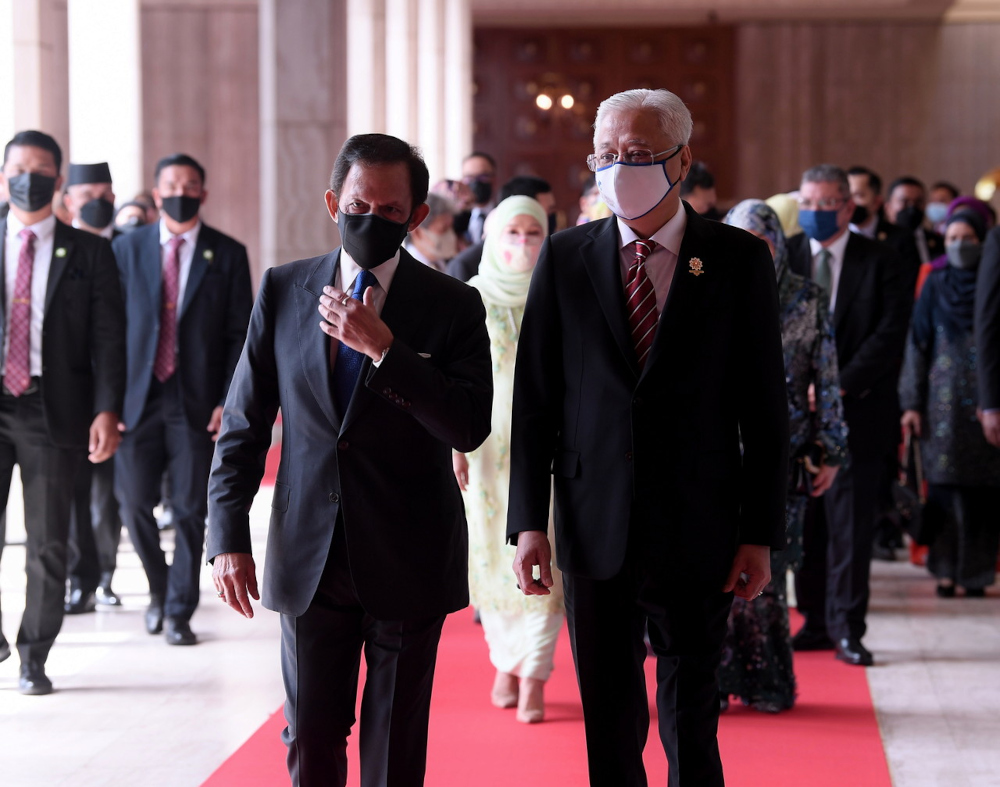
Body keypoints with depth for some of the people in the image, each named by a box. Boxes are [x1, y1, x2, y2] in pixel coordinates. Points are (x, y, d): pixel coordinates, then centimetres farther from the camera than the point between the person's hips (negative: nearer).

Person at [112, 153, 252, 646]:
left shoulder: (227, 255, 4)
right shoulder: (127, 249, 7)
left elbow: (240, 334, 2)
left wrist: (229, 401, -7)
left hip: (198, 403, -1)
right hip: (138, 398, 1)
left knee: (190, 511, 1)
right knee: (134, 504, 2)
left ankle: (179, 613, 12)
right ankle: (160, 588, 27)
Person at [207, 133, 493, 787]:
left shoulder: (452, 305, -4)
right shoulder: (283, 290, 3)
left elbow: (470, 428, -16)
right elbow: (244, 424, 5)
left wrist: (382, 347, -21)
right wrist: (230, 538, -1)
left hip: (407, 561, -2)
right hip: (310, 556, 2)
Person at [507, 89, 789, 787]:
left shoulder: (738, 260, -1)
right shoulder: (565, 259, 4)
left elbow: (766, 408, 0)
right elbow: (534, 400, 4)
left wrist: (761, 533, -4)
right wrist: (529, 522, -2)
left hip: (698, 539, -1)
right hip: (595, 537, 2)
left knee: (692, 727, 8)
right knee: (610, 729, 9)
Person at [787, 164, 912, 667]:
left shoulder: (881, 262, 1)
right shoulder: (781, 259, 9)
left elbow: (891, 333, -7)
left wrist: (839, 385, -16)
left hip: (857, 412, -3)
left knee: (851, 522, -3)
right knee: (804, 523, 6)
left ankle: (847, 629, 2)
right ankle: (816, 623, 15)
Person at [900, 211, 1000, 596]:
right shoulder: (935, 285, 7)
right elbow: (917, 344, 7)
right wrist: (912, 403, 1)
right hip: (944, 402, 1)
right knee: (944, 485, -1)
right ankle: (945, 569, 6)